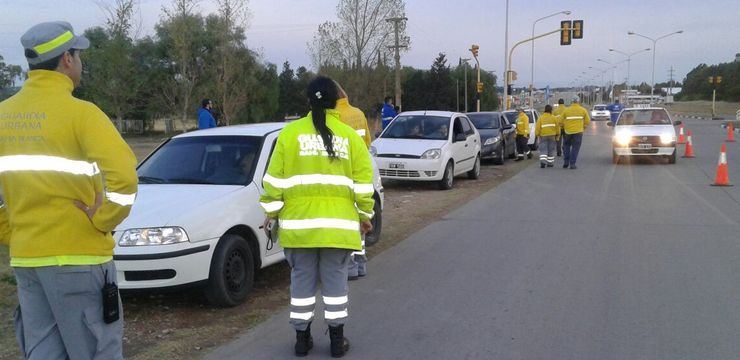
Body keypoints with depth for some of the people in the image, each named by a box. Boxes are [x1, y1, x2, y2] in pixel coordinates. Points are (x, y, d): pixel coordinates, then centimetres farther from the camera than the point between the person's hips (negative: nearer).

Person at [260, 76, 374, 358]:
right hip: (338, 223, 0)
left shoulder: (291, 132, -1)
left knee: (302, 279, 10)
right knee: (335, 280, 8)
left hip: (298, 222, 0)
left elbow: (275, 178, -2)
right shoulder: (350, 136, 1)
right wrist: (365, 215, 12)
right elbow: (363, 182, 2)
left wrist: (271, 210, 9)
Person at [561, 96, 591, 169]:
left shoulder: (566, 110, 1)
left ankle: (566, 162, 12)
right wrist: (583, 127, 21)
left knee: (566, 146, 17)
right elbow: (587, 121, 3)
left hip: (568, 131, 1)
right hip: (578, 131, -1)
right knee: (575, 148, 3)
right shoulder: (583, 110, 1)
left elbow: (561, 122, 2)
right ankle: (572, 164, -1)